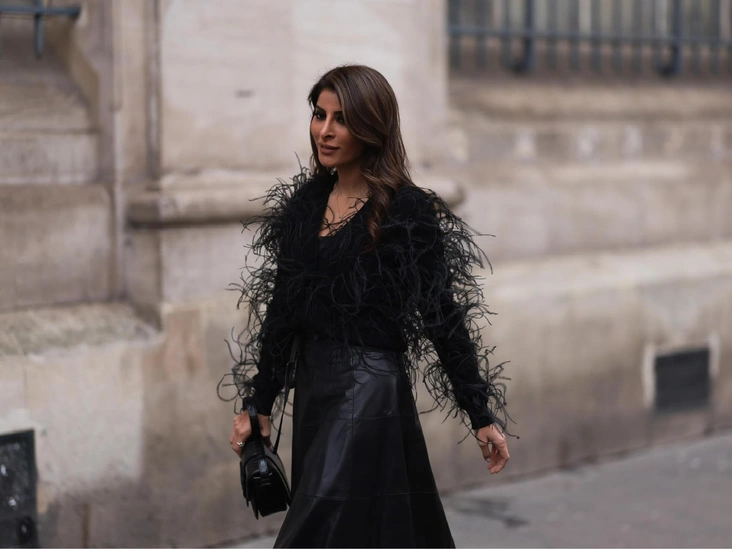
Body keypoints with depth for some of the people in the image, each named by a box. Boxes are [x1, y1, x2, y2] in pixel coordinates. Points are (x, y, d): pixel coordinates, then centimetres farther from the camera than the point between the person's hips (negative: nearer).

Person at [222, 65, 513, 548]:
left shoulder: (407, 212, -9)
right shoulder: (305, 202, 9)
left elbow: (444, 317, -8)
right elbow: (281, 310, 13)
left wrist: (482, 416, -6)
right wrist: (258, 404, 13)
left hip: (370, 389, -6)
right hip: (314, 384, 7)